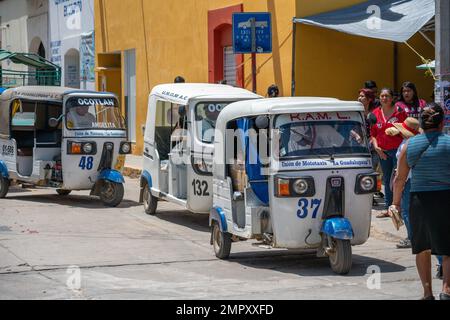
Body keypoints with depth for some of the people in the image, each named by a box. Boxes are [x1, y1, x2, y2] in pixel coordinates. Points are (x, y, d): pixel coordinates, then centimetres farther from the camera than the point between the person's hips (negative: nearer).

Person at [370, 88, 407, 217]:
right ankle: (388, 208, 19)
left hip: (397, 149, -5)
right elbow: (373, 133, 12)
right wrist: (376, 146, -1)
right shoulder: (375, 113, 7)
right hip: (383, 152, 5)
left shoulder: (399, 111, -4)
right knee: (387, 181, 12)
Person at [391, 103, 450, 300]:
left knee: (422, 247, 18)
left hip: (419, 201, 3)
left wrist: (396, 202, 20)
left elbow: (400, 178, 8)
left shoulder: (409, 145, 3)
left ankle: (427, 292, 21)